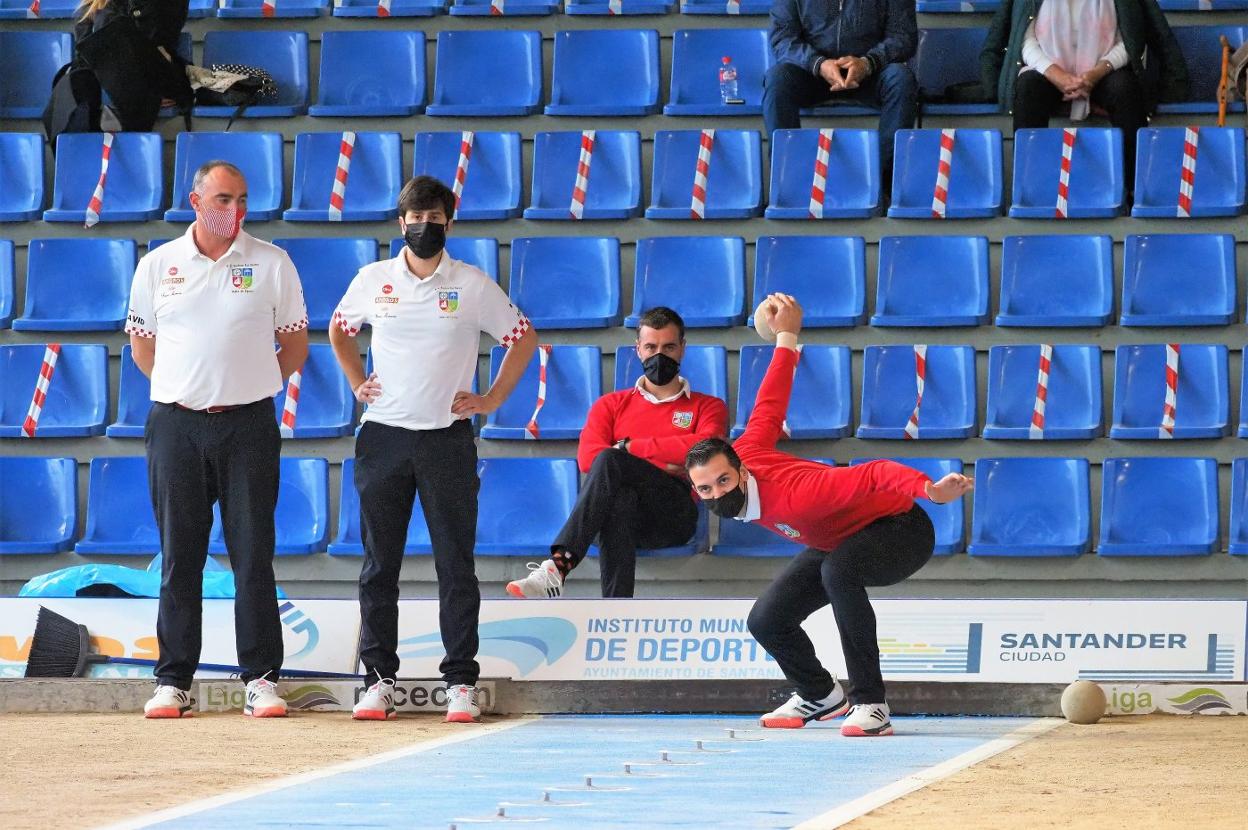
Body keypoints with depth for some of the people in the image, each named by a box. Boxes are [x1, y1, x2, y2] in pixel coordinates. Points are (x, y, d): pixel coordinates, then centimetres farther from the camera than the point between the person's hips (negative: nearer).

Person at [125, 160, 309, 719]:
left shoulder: (272, 264, 3)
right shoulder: (157, 266, 7)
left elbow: (294, 343, 10)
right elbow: (141, 343, 16)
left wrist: (251, 384, 2)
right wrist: (184, 390, 6)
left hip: (248, 424, -1)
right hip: (176, 425, 1)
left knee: (253, 553, -2)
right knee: (179, 555, 4)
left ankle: (261, 678, 0)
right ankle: (173, 680, 8)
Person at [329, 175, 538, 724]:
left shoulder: (473, 286, 1)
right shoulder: (372, 280, 6)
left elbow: (523, 338, 10)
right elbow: (339, 329, 24)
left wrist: (492, 400, 4)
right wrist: (356, 383, 12)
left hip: (447, 439, -2)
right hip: (383, 436, 2)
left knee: (456, 565, -2)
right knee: (379, 564, 3)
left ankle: (461, 681, 2)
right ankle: (379, 678, 8)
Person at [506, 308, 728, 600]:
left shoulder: (708, 408, 20)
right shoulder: (611, 405, 26)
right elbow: (587, 457, 5)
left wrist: (629, 447, -5)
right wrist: (660, 469, -3)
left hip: (675, 517, -2)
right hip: (623, 511, 2)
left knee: (609, 462, -31)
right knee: (621, 497, -40)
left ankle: (559, 567, -45)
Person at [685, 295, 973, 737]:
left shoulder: (789, 497, -40)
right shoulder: (746, 449, -18)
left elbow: (873, 474, -46)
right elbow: (769, 406, -5)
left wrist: (930, 490, -61)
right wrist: (786, 336, 8)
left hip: (901, 530, -9)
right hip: (838, 542, 9)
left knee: (837, 570, -41)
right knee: (765, 621, 1)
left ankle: (871, 704, -33)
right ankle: (820, 695, 30)